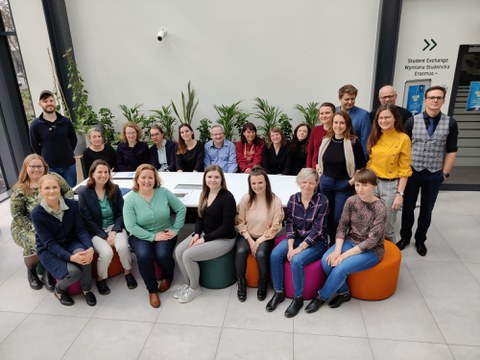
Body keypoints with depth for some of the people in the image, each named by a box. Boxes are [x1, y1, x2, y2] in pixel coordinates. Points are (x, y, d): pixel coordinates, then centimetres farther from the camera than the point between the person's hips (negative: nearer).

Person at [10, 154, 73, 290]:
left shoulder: (53, 178, 2)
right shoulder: (19, 190, -4)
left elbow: (68, 192, 5)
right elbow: (17, 215, -6)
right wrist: (35, 227, -17)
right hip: (28, 227, -1)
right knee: (35, 244, -29)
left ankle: (47, 271, -1)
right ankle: (31, 272, 6)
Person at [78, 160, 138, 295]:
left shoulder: (115, 189, -1)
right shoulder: (83, 193, -9)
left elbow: (121, 213, 0)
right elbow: (88, 220, -9)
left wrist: (114, 232, -14)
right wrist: (105, 236, -15)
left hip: (115, 226, 2)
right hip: (96, 231, -2)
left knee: (122, 246, -27)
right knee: (106, 252, -28)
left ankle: (128, 272, 1)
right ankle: (101, 279, 2)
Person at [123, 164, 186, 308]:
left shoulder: (163, 192, -5)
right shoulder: (131, 199, -8)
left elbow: (181, 209, 2)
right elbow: (130, 226, -14)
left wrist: (175, 229, -5)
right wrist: (153, 236, -19)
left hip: (164, 233, 1)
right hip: (141, 235, 0)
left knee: (162, 254, -27)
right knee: (143, 255, -30)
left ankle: (167, 277, 11)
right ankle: (152, 290, -5)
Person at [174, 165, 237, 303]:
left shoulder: (227, 197, -19)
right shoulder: (205, 194, 4)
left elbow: (226, 227, -20)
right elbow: (200, 217, 12)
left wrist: (204, 239, -19)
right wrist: (197, 234, -7)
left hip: (224, 239, -7)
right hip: (204, 233, 7)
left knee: (188, 255, -19)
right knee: (179, 250, -11)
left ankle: (195, 288, 6)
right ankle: (187, 283, 11)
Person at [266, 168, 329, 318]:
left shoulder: (322, 201, -15)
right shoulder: (293, 198, -1)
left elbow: (317, 229, -17)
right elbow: (289, 224, -1)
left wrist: (300, 248, -21)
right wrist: (290, 246, -14)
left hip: (316, 241, -4)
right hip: (296, 238, 5)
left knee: (296, 260, -29)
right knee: (275, 255, -20)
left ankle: (298, 299, -7)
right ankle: (278, 293, -2)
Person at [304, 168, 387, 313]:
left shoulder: (380, 209, -19)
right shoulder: (351, 201, -6)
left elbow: (372, 240, -20)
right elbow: (342, 227, -4)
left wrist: (345, 255, -24)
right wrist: (337, 250, -19)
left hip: (371, 250, -4)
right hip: (350, 242, 5)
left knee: (341, 267, -27)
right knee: (327, 261, -22)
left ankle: (321, 297, -3)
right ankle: (344, 292, 4)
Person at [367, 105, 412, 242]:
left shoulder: (403, 139, -8)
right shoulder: (374, 137, 5)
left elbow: (404, 169, -7)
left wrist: (400, 193, -12)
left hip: (391, 185, -4)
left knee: (387, 226, 6)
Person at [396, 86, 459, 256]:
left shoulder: (450, 123, -2)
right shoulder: (412, 121, -4)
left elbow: (451, 151, 1)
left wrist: (445, 173, -2)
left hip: (434, 175, 1)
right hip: (412, 172, 0)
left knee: (426, 210, 13)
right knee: (408, 207, 10)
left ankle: (420, 240, 30)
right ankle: (405, 237, 28)